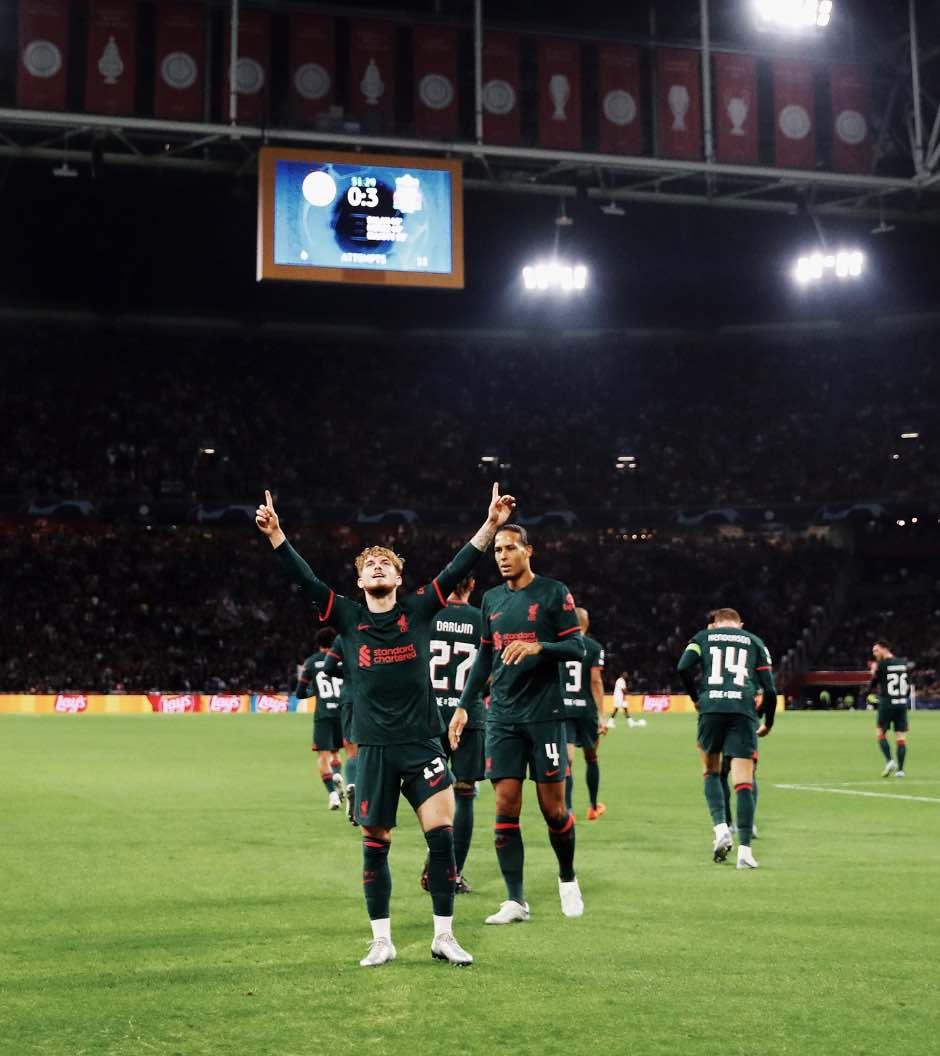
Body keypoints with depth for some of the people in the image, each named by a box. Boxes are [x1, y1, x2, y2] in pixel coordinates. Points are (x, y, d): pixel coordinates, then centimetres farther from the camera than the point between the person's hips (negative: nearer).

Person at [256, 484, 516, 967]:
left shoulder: (418, 610, 5)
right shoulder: (348, 617, 5)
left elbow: (457, 569, -2)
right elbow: (305, 579, -4)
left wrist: (490, 525, -10)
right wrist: (275, 536, -15)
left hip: (422, 743, 0)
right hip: (374, 747, 1)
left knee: (442, 836, -6)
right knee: (375, 846, 5)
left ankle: (443, 937, 7)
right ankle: (382, 942, 17)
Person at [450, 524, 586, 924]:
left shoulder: (554, 592, -2)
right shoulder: (491, 599, 13)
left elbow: (577, 648, -5)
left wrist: (539, 647, -23)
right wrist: (463, 706, 16)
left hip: (544, 714, -4)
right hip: (502, 715, 4)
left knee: (553, 808, -1)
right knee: (505, 806, -2)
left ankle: (567, 879, 25)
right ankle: (515, 901, 3)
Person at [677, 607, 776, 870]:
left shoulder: (703, 636, 19)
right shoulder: (754, 642, 21)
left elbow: (683, 668, 0)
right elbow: (769, 688, 13)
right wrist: (768, 724, 25)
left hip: (711, 708, 0)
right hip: (743, 710, 0)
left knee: (711, 773, 18)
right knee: (744, 781, -2)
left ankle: (721, 827, -2)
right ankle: (745, 850, -7)